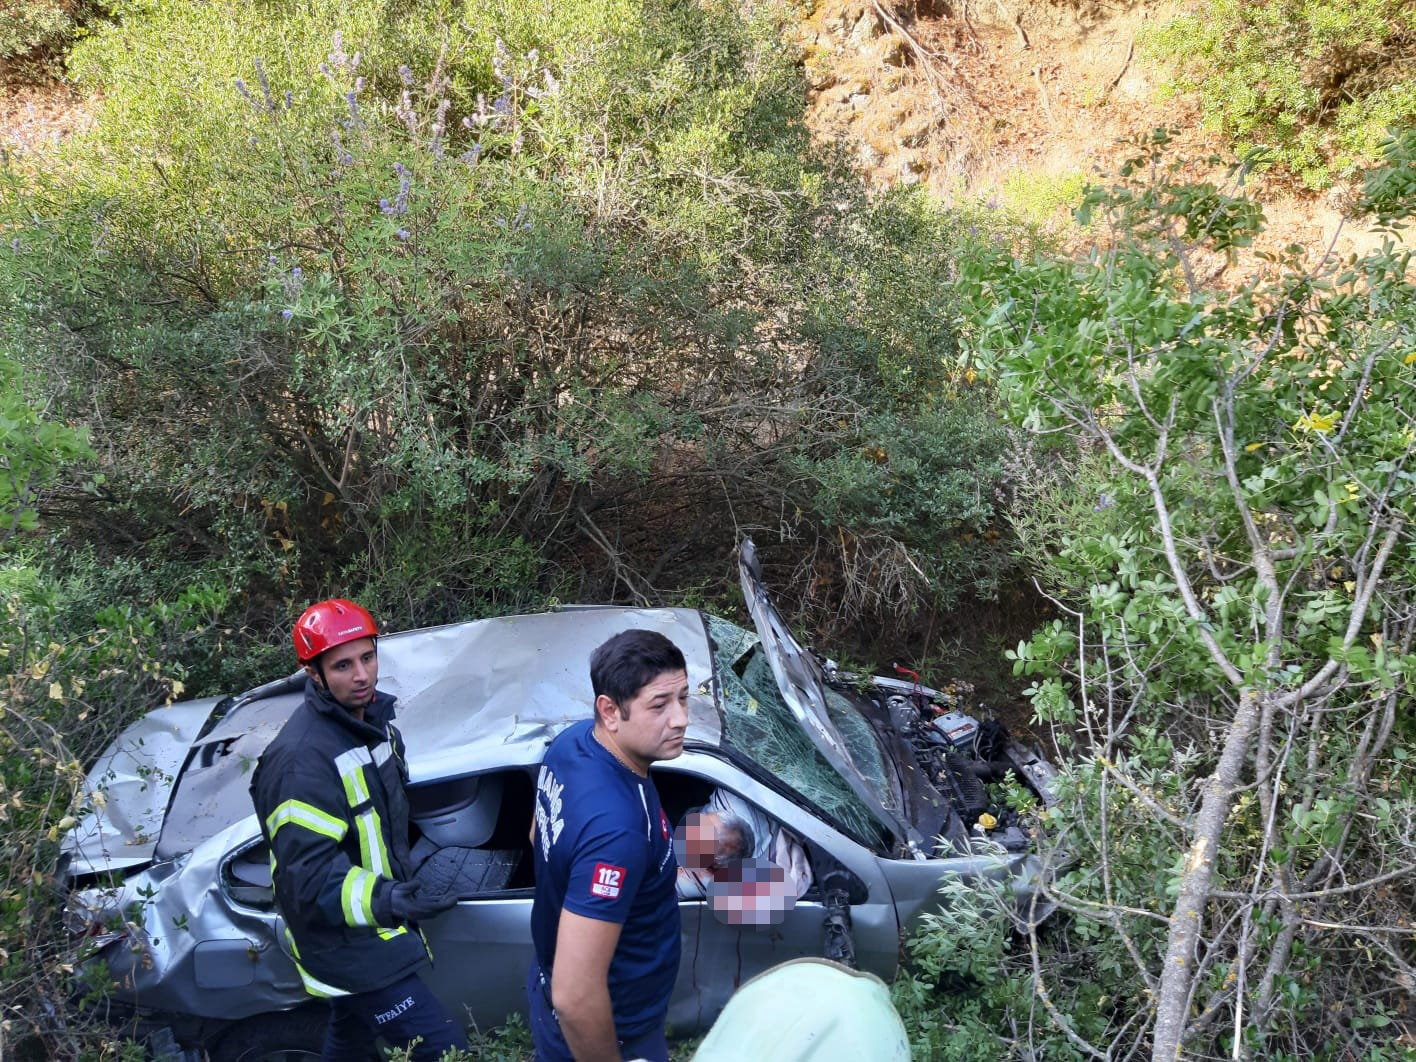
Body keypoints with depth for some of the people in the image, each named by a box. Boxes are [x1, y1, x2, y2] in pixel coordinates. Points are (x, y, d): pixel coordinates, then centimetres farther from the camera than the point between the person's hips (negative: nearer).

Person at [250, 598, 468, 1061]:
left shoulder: (371, 717, 2)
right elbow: (309, 874, -31)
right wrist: (382, 900, -43)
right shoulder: (303, 758, -29)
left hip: (369, 926, 9)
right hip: (346, 948, -9)